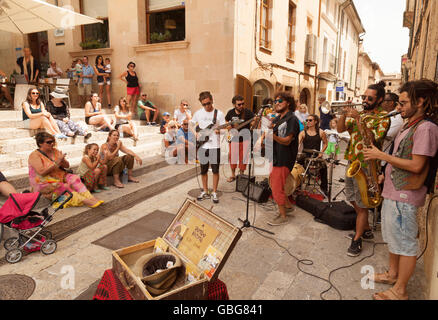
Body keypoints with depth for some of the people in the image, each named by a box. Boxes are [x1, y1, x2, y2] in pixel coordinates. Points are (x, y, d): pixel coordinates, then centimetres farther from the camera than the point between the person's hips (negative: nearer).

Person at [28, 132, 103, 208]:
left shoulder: (55, 151, 7)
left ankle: (90, 197, -36)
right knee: (64, 187, -30)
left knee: (74, 178, -22)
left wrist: (62, 161, -16)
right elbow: (42, 172, -23)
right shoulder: (34, 155, -9)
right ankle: (84, 200, -40)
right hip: (44, 184, -5)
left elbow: (67, 166, 6)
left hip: (59, 177, 5)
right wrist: (56, 162, -24)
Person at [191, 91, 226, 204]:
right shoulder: (198, 113, 4)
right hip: (202, 146, 3)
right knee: (203, 170, 10)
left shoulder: (219, 113, -3)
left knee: (215, 170, 1)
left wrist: (219, 131, -22)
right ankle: (205, 191, 25)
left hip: (214, 146, -2)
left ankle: (214, 193, 15)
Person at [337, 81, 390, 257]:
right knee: (353, 199, 17)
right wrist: (344, 115, -17)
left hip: (366, 165, -7)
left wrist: (358, 120, -25)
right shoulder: (359, 113, 11)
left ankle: (357, 239, 13)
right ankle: (366, 229, 36)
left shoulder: (383, 117, -8)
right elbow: (340, 129, 0)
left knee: (362, 204, 1)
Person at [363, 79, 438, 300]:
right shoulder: (409, 126, 14)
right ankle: (392, 274, 38)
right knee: (393, 238, 21)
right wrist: (386, 175, 12)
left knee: (405, 244, 2)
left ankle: (400, 291, 15)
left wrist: (381, 155, -18)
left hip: (405, 195, -10)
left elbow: (416, 166, -23)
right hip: (393, 191, 10)